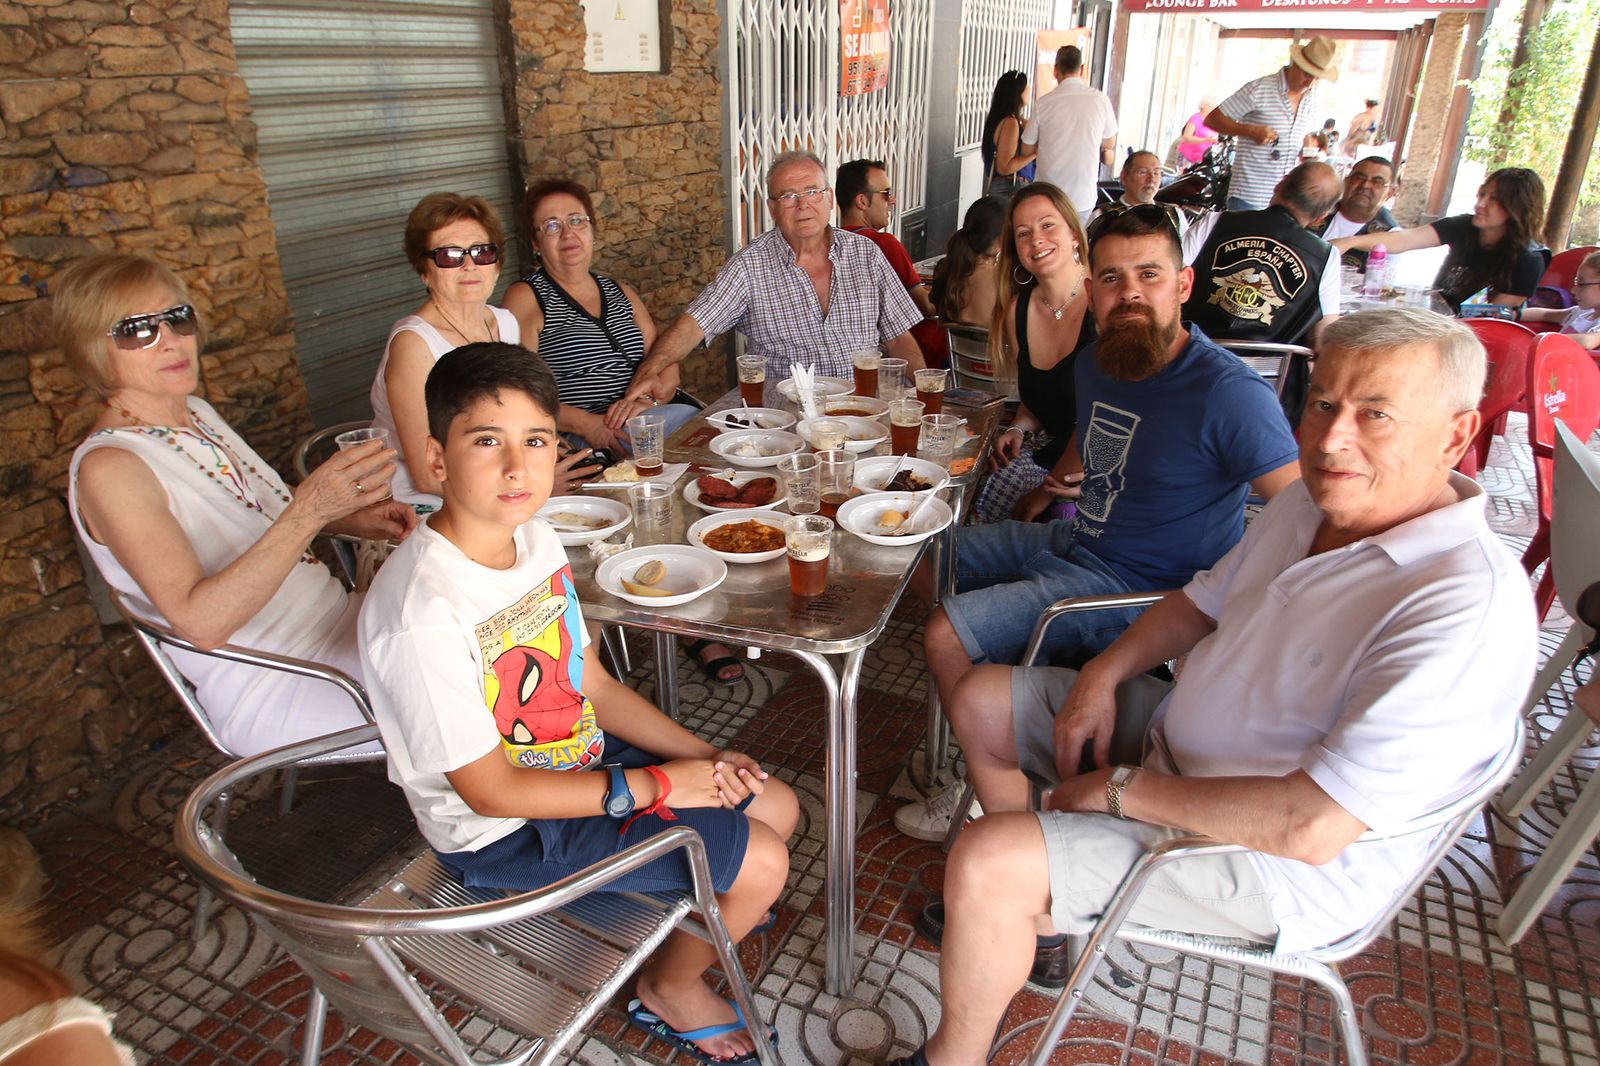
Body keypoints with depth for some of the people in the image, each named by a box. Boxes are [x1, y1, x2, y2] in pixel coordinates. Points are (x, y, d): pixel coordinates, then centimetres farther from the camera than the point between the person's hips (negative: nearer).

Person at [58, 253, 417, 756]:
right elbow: (199, 620, -29)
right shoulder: (107, 466, -18)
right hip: (276, 691, -8)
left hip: (339, 616, 8)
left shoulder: (195, 411, 6)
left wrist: (351, 518, 2)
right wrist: (309, 512, -41)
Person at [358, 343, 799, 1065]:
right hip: (505, 835, -8)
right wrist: (657, 786, -21)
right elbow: (489, 789, -24)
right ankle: (670, 988, 19)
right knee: (761, 863, -10)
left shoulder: (536, 539, -5)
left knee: (775, 807, 11)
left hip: (575, 759, 8)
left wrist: (702, 758, -6)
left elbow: (593, 687, 3)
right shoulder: (424, 612, -32)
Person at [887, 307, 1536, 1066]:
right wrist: (1102, 675, -2)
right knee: (981, 701, 12)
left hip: (1282, 857, -9)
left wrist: (1122, 789, -23)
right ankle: (1035, 907, 29)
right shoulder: (1309, 504, -2)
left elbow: (1310, 826, -34)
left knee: (983, 863, -24)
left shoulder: (1469, 604, -30)